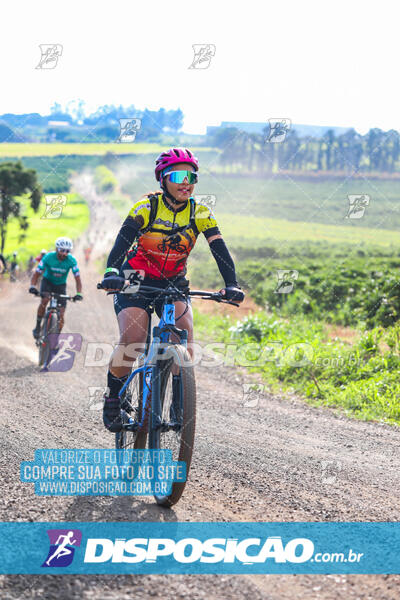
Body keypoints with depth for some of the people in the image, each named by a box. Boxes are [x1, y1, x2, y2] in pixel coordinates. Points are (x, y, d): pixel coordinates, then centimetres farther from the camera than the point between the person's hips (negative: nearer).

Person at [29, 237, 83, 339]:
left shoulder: (71, 260, -22)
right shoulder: (48, 257, -24)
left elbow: (77, 278, -20)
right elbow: (36, 274, -20)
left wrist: (79, 294, -35)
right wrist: (32, 286, -38)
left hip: (60, 285, 1)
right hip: (47, 281, -1)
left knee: (61, 316, -8)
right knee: (44, 300, -32)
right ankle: (37, 326, -14)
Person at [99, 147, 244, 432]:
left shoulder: (200, 213, -9)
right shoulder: (147, 206, -17)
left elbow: (220, 250, -15)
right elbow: (123, 239, -30)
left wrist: (232, 285, -31)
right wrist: (112, 272, -49)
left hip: (173, 284, 3)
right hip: (136, 281, -3)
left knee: (184, 338, -19)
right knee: (132, 340, -22)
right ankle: (113, 397, 0)